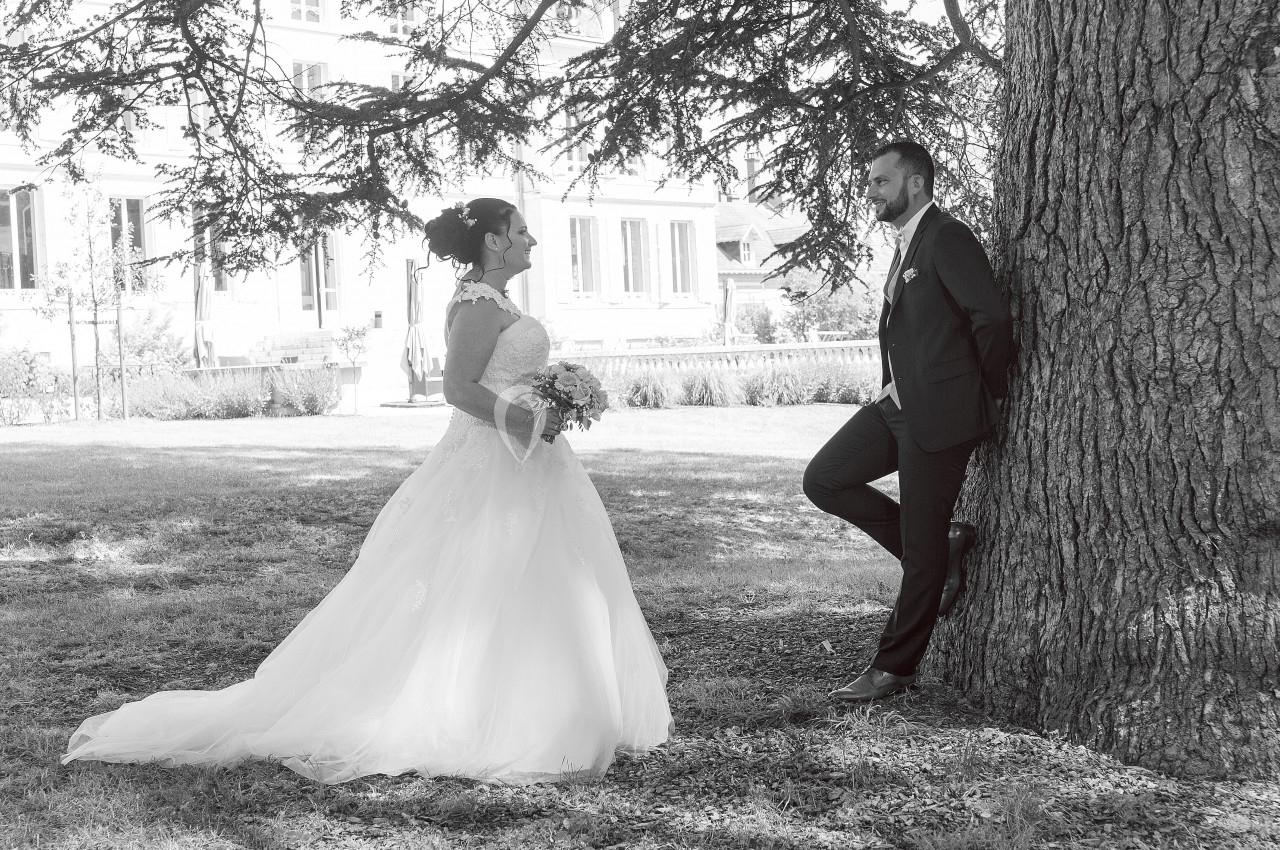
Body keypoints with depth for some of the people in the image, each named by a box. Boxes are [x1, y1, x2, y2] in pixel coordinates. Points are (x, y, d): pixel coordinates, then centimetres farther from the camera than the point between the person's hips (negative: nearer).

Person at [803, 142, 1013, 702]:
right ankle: (941, 550, 12)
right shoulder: (907, 245, 17)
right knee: (824, 479, 4)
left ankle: (894, 668, 10)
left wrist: (990, 388, -9)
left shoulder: (947, 239, -14)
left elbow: (993, 317, -22)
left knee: (922, 545, 0)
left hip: (940, 410, -10)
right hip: (898, 404, 10)